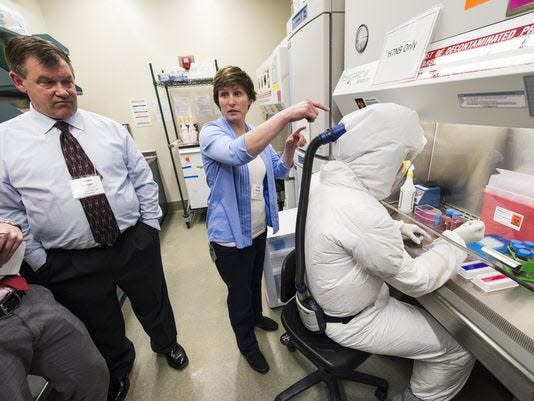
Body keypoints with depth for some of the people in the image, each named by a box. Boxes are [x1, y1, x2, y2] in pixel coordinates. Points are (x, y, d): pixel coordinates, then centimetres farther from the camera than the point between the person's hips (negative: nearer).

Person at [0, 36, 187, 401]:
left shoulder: (110, 128, 0)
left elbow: (143, 178, 2)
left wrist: (150, 226, -2)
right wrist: (42, 266, -4)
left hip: (136, 245, 1)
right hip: (72, 263, 0)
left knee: (155, 307, 23)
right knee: (102, 329, 24)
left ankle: (167, 344, 55)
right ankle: (119, 368, 56)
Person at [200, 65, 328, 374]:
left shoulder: (258, 132, 2)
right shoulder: (211, 133, -18)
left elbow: (278, 171, 8)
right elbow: (237, 153, -42)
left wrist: (290, 148, -11)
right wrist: (286, 115, -49)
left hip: (259, 227, 6)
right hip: (231, 234, -6)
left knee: (256, 280, 28)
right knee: (239, 291, 15)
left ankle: (256, 316, 59)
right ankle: (247, 343, 43)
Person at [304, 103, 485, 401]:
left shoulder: (327, 184, -7)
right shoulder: (364, 213, -37)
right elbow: (417, 281, -21)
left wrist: (397, 228, 3)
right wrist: (457, 239, -7)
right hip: (351, 322, -8)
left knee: (432, 315, 28)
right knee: (460, 350, 9)